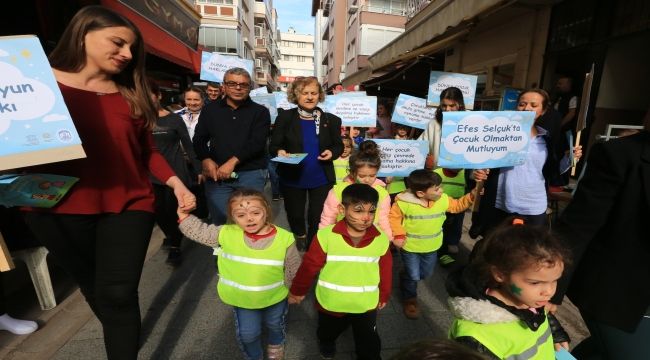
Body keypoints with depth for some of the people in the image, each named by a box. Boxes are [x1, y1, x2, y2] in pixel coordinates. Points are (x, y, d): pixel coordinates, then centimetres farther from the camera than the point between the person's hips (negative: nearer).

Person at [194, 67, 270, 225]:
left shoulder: (260, 111, 4)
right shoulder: (210, 110, 13)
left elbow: (257, 142, -8)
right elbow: (199, 139, 14)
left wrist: (233, 161, -16)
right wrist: (205, 159, -5)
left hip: (251, 173, -2)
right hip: (217, 173, 3)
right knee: (219, 221, 5)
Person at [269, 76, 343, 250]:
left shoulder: (330, 119, 0)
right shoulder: (285, 117, -4)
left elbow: (338, 145, 7)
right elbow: (273, 146, -2)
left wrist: (332, 152, -15)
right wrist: (279, 152, -24)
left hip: (321, 179, 0)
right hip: (292, 178, 0)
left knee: (317, 217, 10)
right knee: (294, 216, 19)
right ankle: (299, 238, 51)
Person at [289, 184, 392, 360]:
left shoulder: (381, 239, -15)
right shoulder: (326, 236, -24)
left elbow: (386, 269, -1)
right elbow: (309, 265, -13)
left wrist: (384, 295, 10)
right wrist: (297, 291, -1)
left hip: (366, 305, 0)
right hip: (331, 303, 0)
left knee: (370, 345, 19)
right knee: (328, 332, 30)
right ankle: (326, 341, 64)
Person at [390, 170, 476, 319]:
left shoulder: (443, 200, -10)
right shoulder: (404, 202, -24)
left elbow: (457, 206, 6)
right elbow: (394, 217, -12)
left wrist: (471, 196, -9)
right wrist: (398, 235, -20)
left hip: (431, 246, 5)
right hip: (410, 247, -5)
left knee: (425, 274, 21)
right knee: (413, 276, 5)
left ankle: (406, 278, 52)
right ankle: (410, 299, 34)